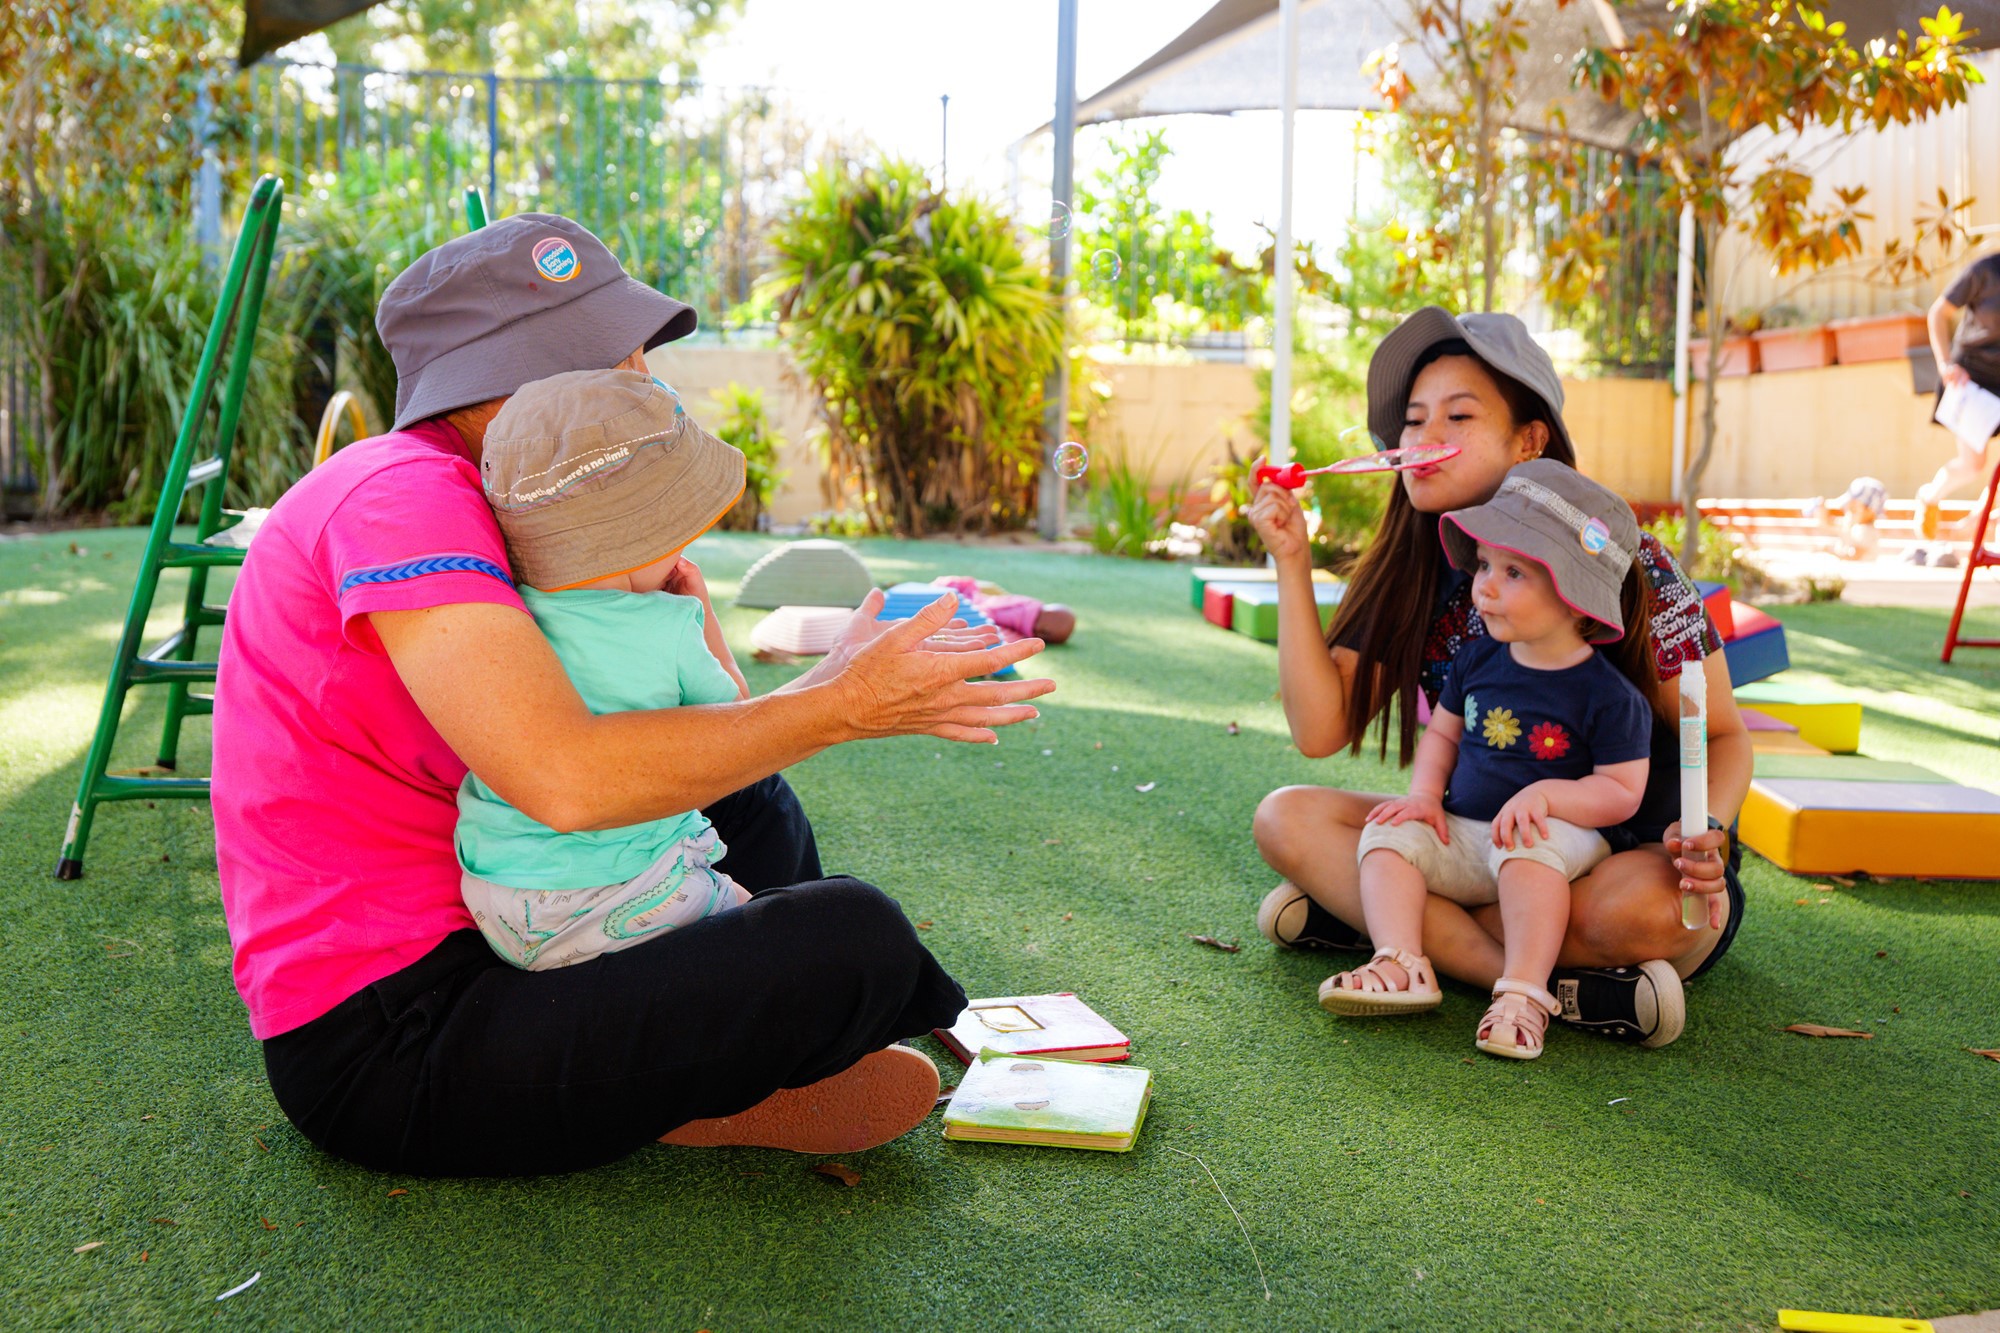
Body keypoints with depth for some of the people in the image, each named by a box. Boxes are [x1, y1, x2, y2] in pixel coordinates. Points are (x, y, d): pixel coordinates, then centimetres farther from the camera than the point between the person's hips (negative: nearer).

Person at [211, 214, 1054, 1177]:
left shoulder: (470, 500, 11)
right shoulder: (402, 493, -20)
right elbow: (565, 779, -32)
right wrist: (843, 705, -25)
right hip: (384, 1050, -10)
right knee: (851, 940, -20)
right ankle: (702, 1094, 10)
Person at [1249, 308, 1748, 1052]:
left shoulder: (1626, 567, -14)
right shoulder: (1411, 577, -1)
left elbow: (1723, 736, -6)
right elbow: (1321, 731, -10)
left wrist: (1710, 835, -29)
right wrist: (1292, 564, -14)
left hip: (1627, 855, -4)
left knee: (1639, 910, -39)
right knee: (1287, 818, -17)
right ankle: (1545, 989, -27)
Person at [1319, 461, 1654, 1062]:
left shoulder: (1607, 695, -10)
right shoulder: (1477, 660, 6)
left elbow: (1622, 791, -10)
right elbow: (1442, 732, 16)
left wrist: (1544, 794, -25)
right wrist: (1425, 793, -2)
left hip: (1559, 832, -5)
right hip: (1461, 833, 6)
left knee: (1528, 849, -37)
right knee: (1390, 835, -16)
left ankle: (1524, 993, -38)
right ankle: (1401, 966, -30)